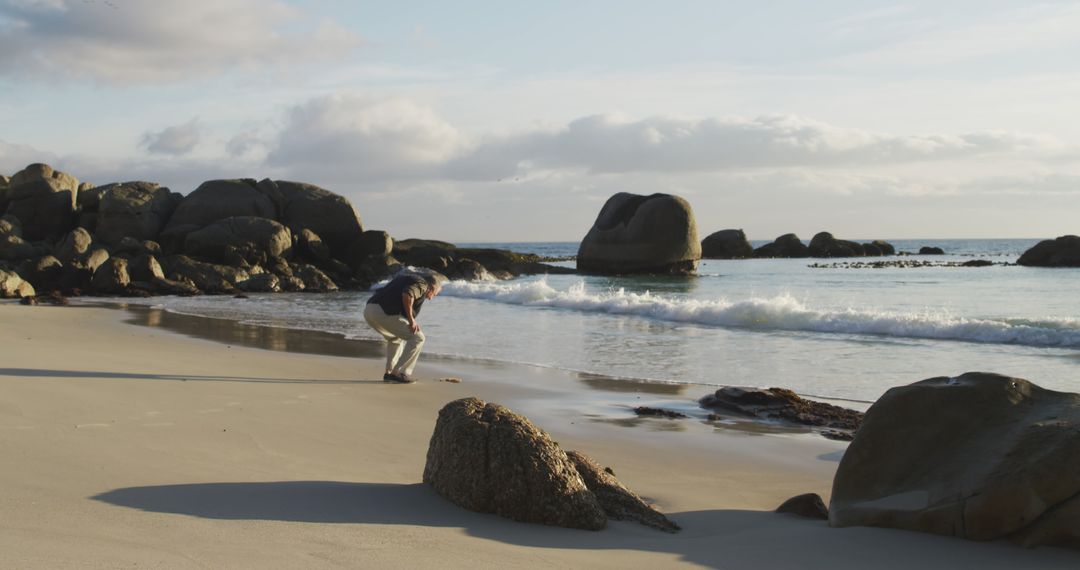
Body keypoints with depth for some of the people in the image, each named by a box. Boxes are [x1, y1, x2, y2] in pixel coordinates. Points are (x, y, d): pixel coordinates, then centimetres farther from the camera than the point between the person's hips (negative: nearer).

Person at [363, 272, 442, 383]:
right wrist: (411, 319, -10)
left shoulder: (405, 278, 30)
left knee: (395, 339, 32)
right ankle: (399, 373, 0)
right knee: (417, 338, 2)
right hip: (385, 312, -9)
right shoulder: (422, 284, 3)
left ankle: (389, 372, 24)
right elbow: (407, 295, -19)